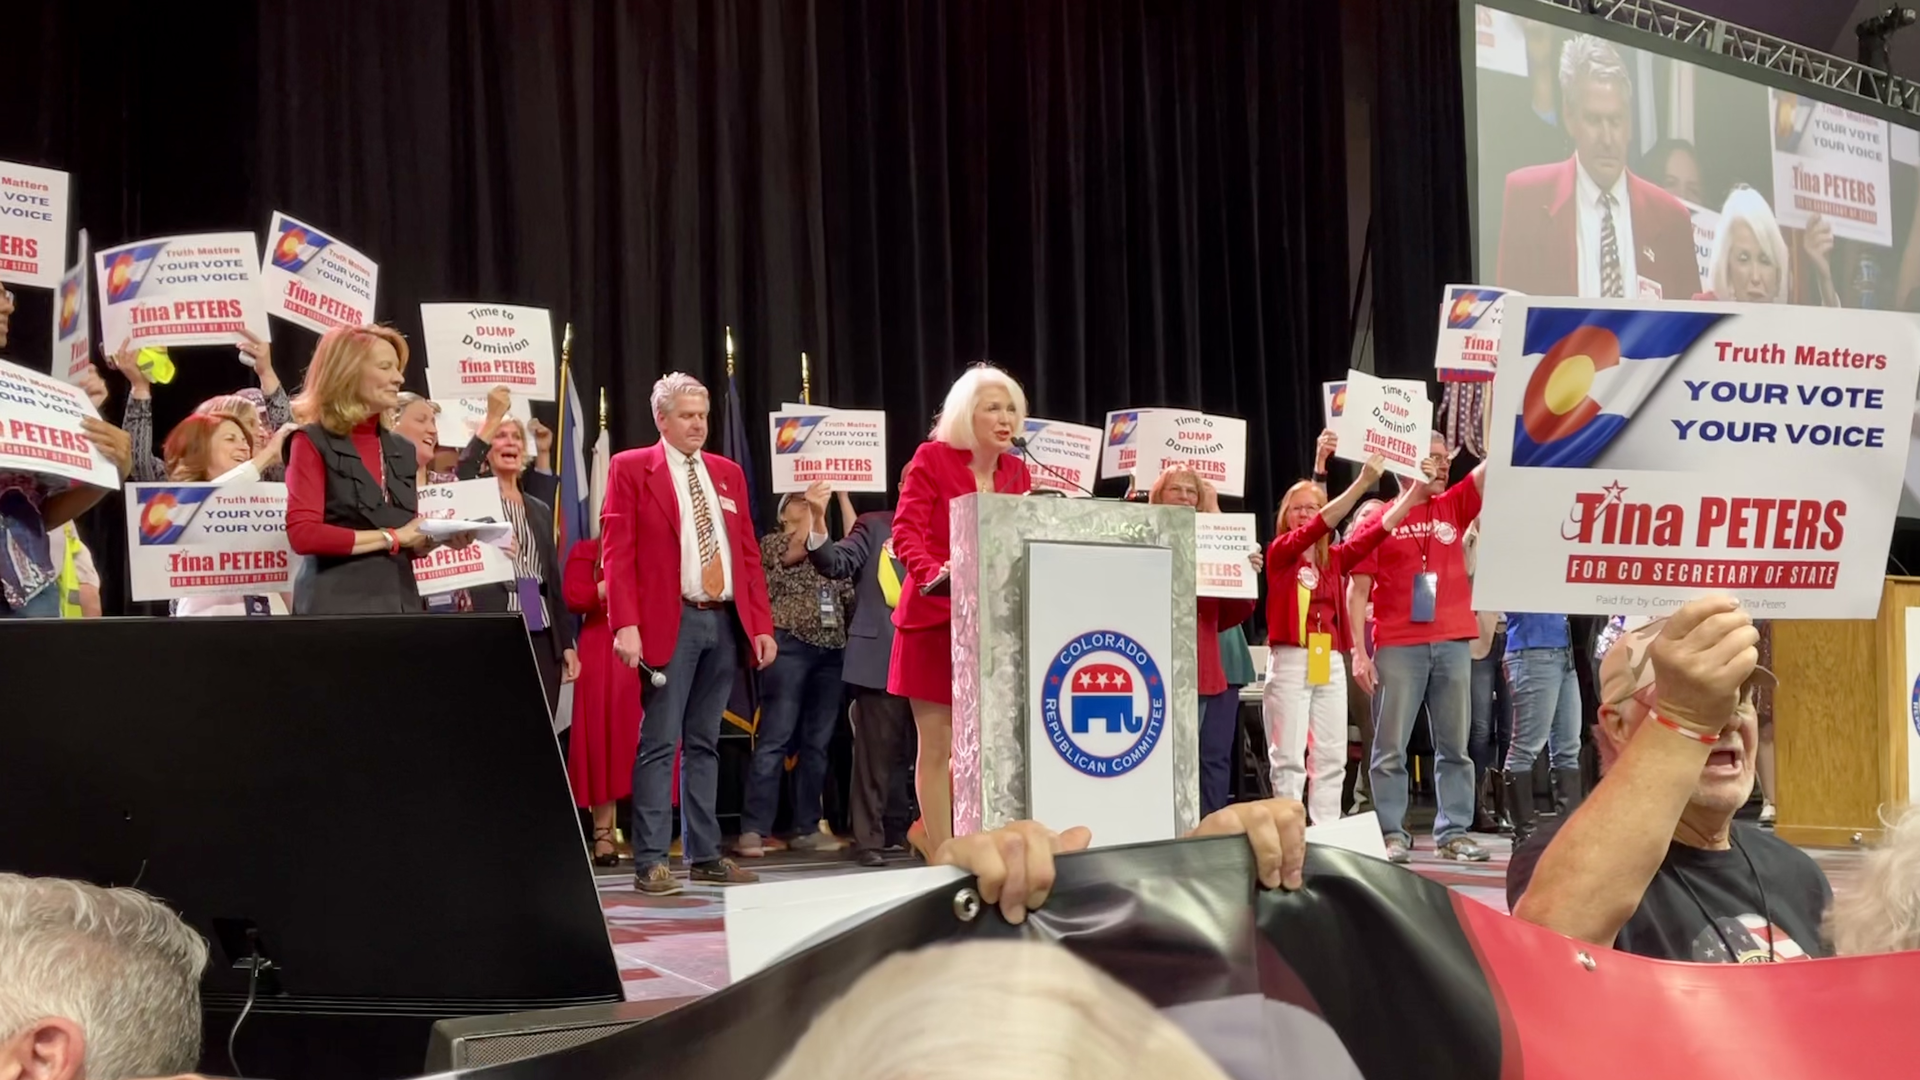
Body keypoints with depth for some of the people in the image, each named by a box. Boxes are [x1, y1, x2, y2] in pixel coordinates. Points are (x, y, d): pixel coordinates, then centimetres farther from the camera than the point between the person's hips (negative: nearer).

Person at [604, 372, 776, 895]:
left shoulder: (728, 473, 17)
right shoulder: (630, 468, 1)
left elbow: (748, 553, 14)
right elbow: (617, 552, -6)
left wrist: (761, 625, 6)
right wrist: (625, 624, -16)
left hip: (725, 621, 5)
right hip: (670, 621, -5)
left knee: (704, 742, 10)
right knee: (660, 743, -6)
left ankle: (704, 855, 14)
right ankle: (650, 861, -3)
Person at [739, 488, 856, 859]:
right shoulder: (772, 542, 9)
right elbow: (799, 548, -11)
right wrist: (816, 505, -8)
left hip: (831, 650, 5)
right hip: (790, 646, -5)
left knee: (817, 742, 5)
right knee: (775, 738, -11)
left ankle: (806, 828, 9)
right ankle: (753, 830, -13)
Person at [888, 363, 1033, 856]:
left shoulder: (1016, 470, 11)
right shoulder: (933, 457, -5)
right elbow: (906, 532, -13)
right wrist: (934, 573, -30)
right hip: (936, 616, -5)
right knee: (936, 745, -1)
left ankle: (932, 830, 24)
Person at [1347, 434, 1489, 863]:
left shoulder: (1454, 507, 12)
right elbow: (1357, 590, -1)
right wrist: (1358, 651, -8)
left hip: (1453, 644, 4)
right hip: (1397, 647, -4)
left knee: (1454, 746, 7)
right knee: (1390, 747, 0)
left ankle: (1453, 832, 12)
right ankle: (1392, 835, 5)